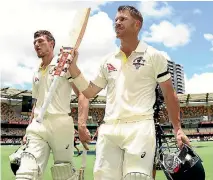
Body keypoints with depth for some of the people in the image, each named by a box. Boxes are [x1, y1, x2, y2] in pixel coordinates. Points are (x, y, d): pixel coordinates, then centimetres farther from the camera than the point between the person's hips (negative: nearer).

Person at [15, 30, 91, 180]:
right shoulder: (36, 74, 21)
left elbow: (82, 94, -7)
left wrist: (81, 124, -20)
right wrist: (29, 130, 19)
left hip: (60, 124, -4)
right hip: (37, 126, 5)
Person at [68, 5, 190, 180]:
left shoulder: (154, 56, 4)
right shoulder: (108, 60, 16)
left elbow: (169, 95, 5)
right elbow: (89, 92, 19)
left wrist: (178, 129, 0)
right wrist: (73, 66, 7)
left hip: (140, 128, -4)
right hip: (108, 129, 5)